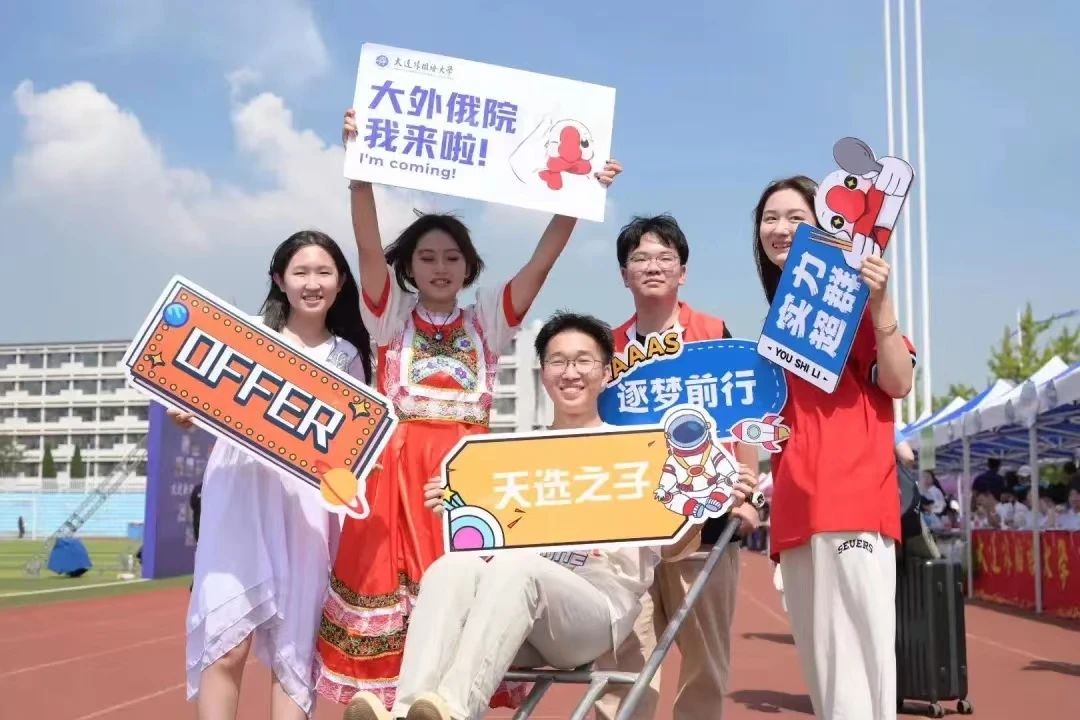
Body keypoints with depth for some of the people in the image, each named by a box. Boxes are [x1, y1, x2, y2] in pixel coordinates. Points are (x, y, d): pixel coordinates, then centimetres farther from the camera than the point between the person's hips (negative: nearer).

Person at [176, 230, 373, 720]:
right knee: (227, 642, -9)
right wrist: (185, 415, -11)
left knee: (294, 649, 0)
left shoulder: (347, 355, 15)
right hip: (239, 490, -1)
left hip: (305, 503, 2)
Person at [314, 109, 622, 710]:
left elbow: (543, 259, 6)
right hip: (400, 472, -1)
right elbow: (368, 244, -3)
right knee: (392, 588, -7)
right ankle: (388, 701, 1)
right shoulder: (391, 316, 11)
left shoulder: (487, 321, 15)